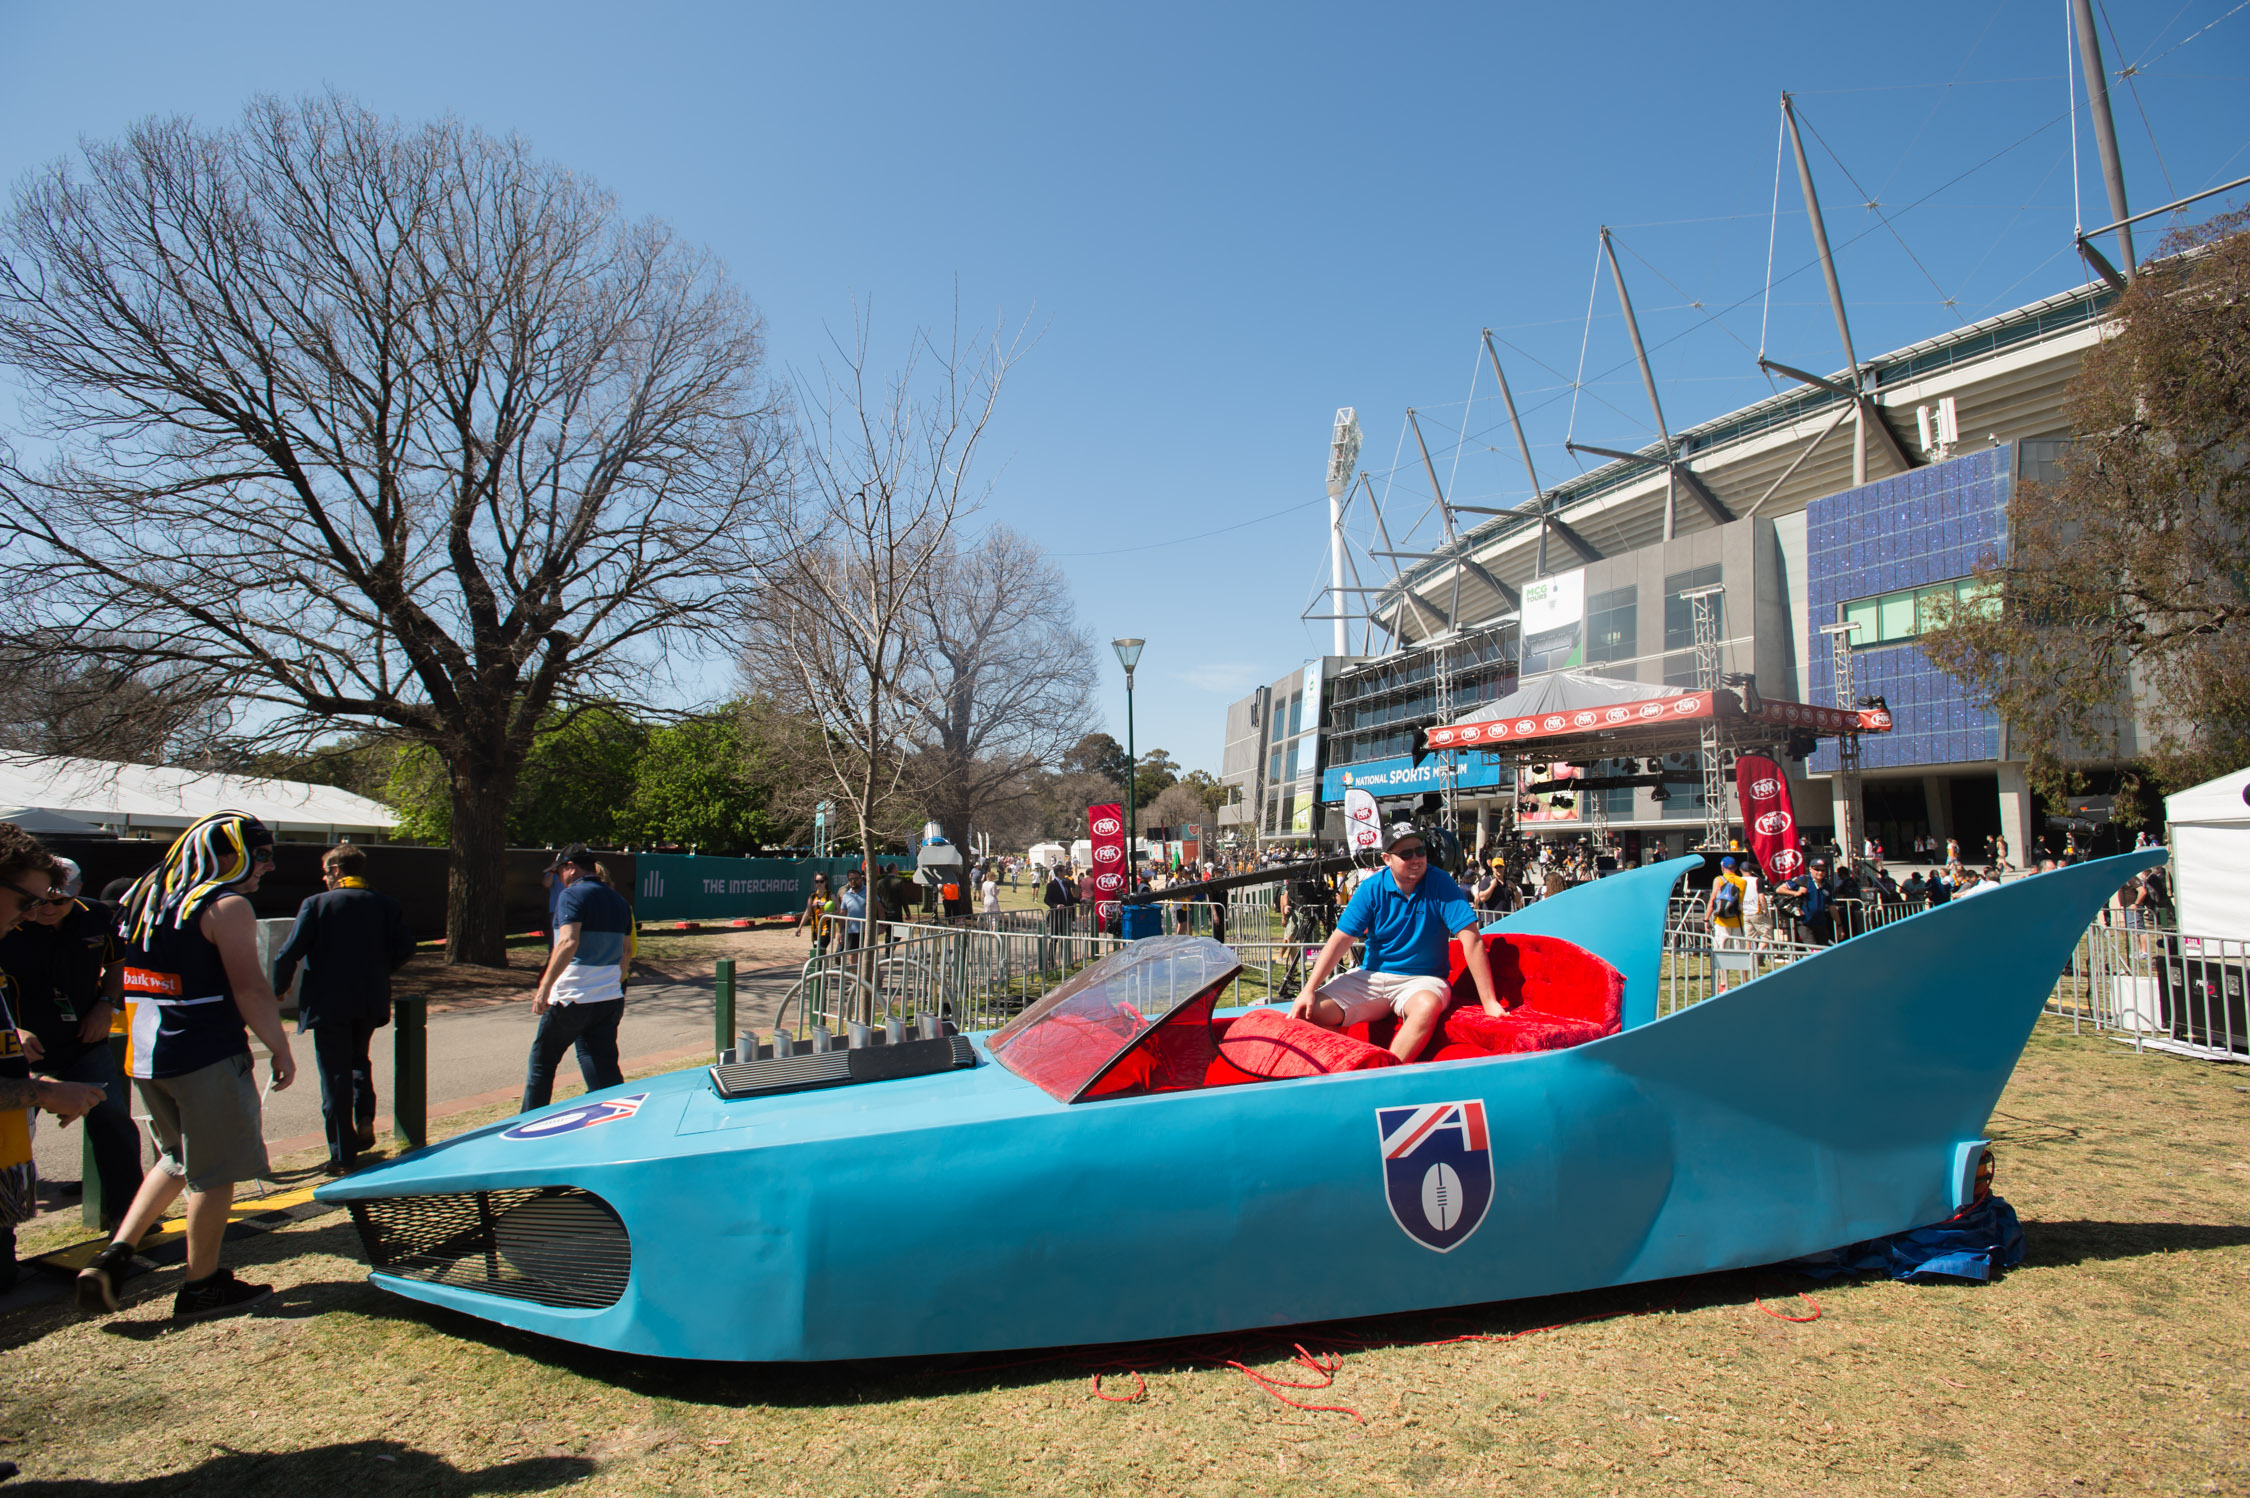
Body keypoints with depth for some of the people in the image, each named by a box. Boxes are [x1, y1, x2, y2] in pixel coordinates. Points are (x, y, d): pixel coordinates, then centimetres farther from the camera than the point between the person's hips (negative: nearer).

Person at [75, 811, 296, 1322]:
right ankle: (203, 1286, 16)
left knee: (179, 1160, 25)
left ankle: (115, 1253, 16)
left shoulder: (144, 893, 13)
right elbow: (250, 991, -19)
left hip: (144, 1057, 8)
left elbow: (117, 980, 19)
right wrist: (281, 1050, -9)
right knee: (214, 1171, 5)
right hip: (207, 1059, -8)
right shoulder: (226, 904, -14)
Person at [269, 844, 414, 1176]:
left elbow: (288, 954, -10)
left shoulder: (316, 904, -8)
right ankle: (365, 1118, 6)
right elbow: (404, 950, -2)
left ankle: (343, 1156, 7)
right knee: (358, 1059, 27)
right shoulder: (387, 905, 1)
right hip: (370, 1003, 4)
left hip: (328, 1004, -3)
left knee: (334, 1077, 3)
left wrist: (279, 987, 8)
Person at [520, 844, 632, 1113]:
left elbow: (568, 943, -24)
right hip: (610, 999, 6)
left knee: (541, 1061, 14)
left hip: (571, 999, -6)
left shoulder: (572, 895, -10)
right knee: (606, 1072, 6)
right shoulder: (619, 901, 13)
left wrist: (545, 986, -23)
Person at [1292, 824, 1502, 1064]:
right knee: (1312, 1011, -18)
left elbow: (1471, 939, -15)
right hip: (1370, 976, 2)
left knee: (1427, 1006, -38)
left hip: (1422, 979, -2)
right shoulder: (1372, 889, -4)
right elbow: (1341, 940, -6)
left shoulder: (1440, 884, -10)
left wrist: (1489, 1002, -21)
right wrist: (1308, 990, -15)